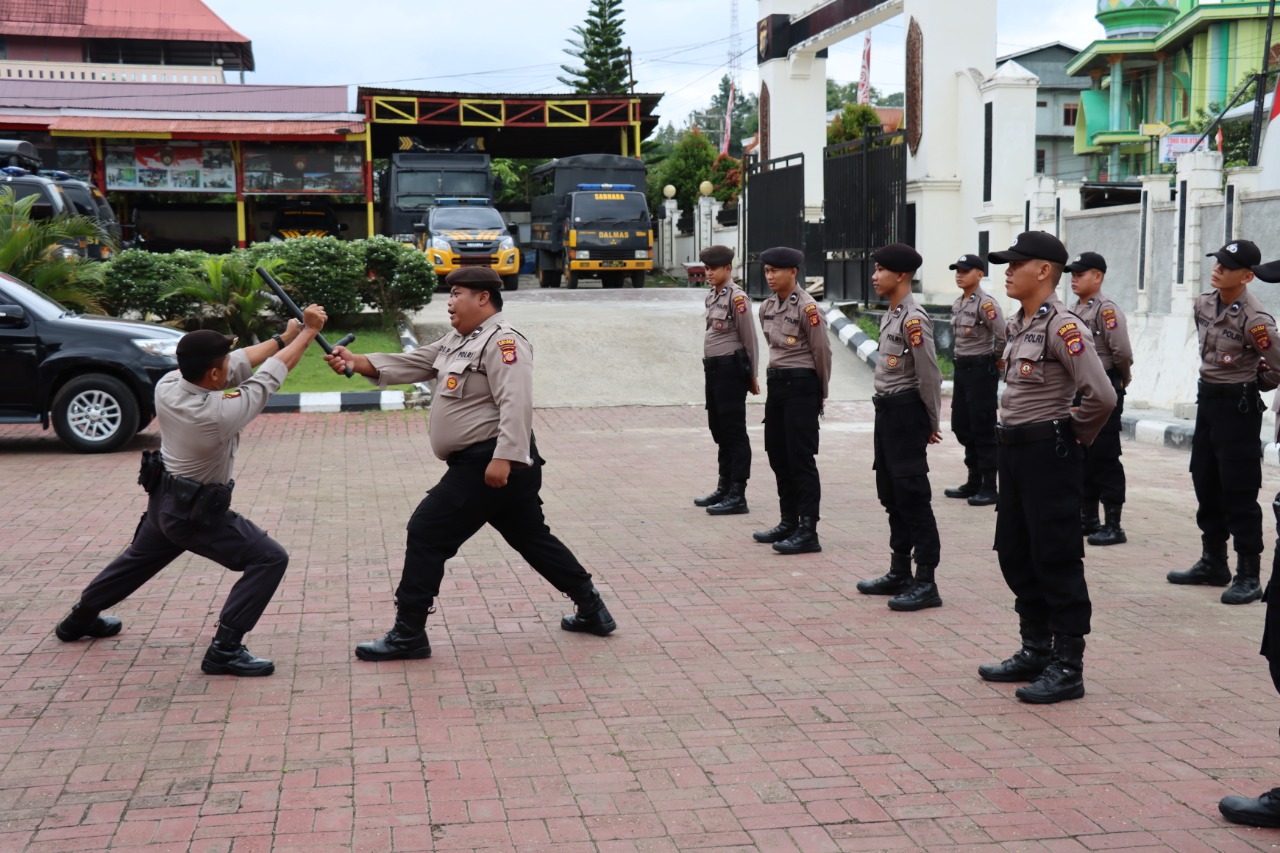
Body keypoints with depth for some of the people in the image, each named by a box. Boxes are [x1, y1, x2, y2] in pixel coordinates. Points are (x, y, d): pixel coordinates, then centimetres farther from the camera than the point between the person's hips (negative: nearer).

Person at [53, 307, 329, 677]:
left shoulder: (166, 386, -14)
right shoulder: (220, 412, -32)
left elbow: (240, 363, -4)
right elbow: (272, 374, -21)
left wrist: (284, 337, 0)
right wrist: (309, 331, -9)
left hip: (163, 500, 8)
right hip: (197, 514, -8)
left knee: (139, 559, 31)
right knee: (269, 559, -6)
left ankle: (80, 619, 50)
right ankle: (224, 650, -7)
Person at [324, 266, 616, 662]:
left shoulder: (502, 342, -14)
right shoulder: (458, 341, 18)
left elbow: (515, 403, -24)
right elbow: (411, 364, 12)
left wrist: (503, 457, -31)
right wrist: (355, 361, -1)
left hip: (487, 464, -11)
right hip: (480, 463, 11)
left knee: (427, 532, -6)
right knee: (531, 538, 18)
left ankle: (408, 635, 1)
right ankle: (592, 609, 26)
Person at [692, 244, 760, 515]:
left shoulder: (737, 298, -13)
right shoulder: (712, 297, 13)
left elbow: (749, 339, -11)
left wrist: (751, 376, -6)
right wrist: (710, 366, 16)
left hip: (731, 368, -9)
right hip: (713, 368, 9)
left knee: (734, 432, -4)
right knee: (719, 429, 16)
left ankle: (737, 496, 0)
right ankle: (724, 488, 27)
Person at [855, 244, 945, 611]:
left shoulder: (914, 319, -17)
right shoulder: (889, 315, 13)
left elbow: (929, 375, -17)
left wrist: (931, 423, -9)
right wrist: (886, 410, 15)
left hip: (906, 412, -10)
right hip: (886, 411, 10)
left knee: (913, 498, -7)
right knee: (892, 497, 15)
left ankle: (926, 584, -2)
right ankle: (899, 574, 26)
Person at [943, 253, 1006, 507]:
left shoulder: (986, 304, -16)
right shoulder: (957, 303, 11)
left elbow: (1004, 336, -23)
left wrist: (996, 360, -10)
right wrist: (962, 359, 13)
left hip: (981, 369, -9)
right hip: (961, 368, 9)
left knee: (983, 429, -3)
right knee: (961, 426, 13)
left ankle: (988, 488, 4)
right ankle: (974, 482, 24)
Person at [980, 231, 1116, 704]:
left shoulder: (1062, 326, -17)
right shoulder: (1018, 324, 11)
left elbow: (1101, 395, -25)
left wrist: (1073, 434, -10)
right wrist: (1011, 435, 14)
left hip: (1048, 453, -10)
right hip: (1014, 450, 10)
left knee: (1056, 560, -2)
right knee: (1015, 555, 16)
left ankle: (1067, 667, 8)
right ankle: (1036, 651, 29)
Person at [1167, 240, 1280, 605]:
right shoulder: (1204, 303, 3)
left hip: (1238, 405, -8)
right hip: (1207, 397, 8)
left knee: (1239, 493, -5)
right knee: (1206, 485, 15)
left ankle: (1249, 576, 3)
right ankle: (1213, 563, 27)